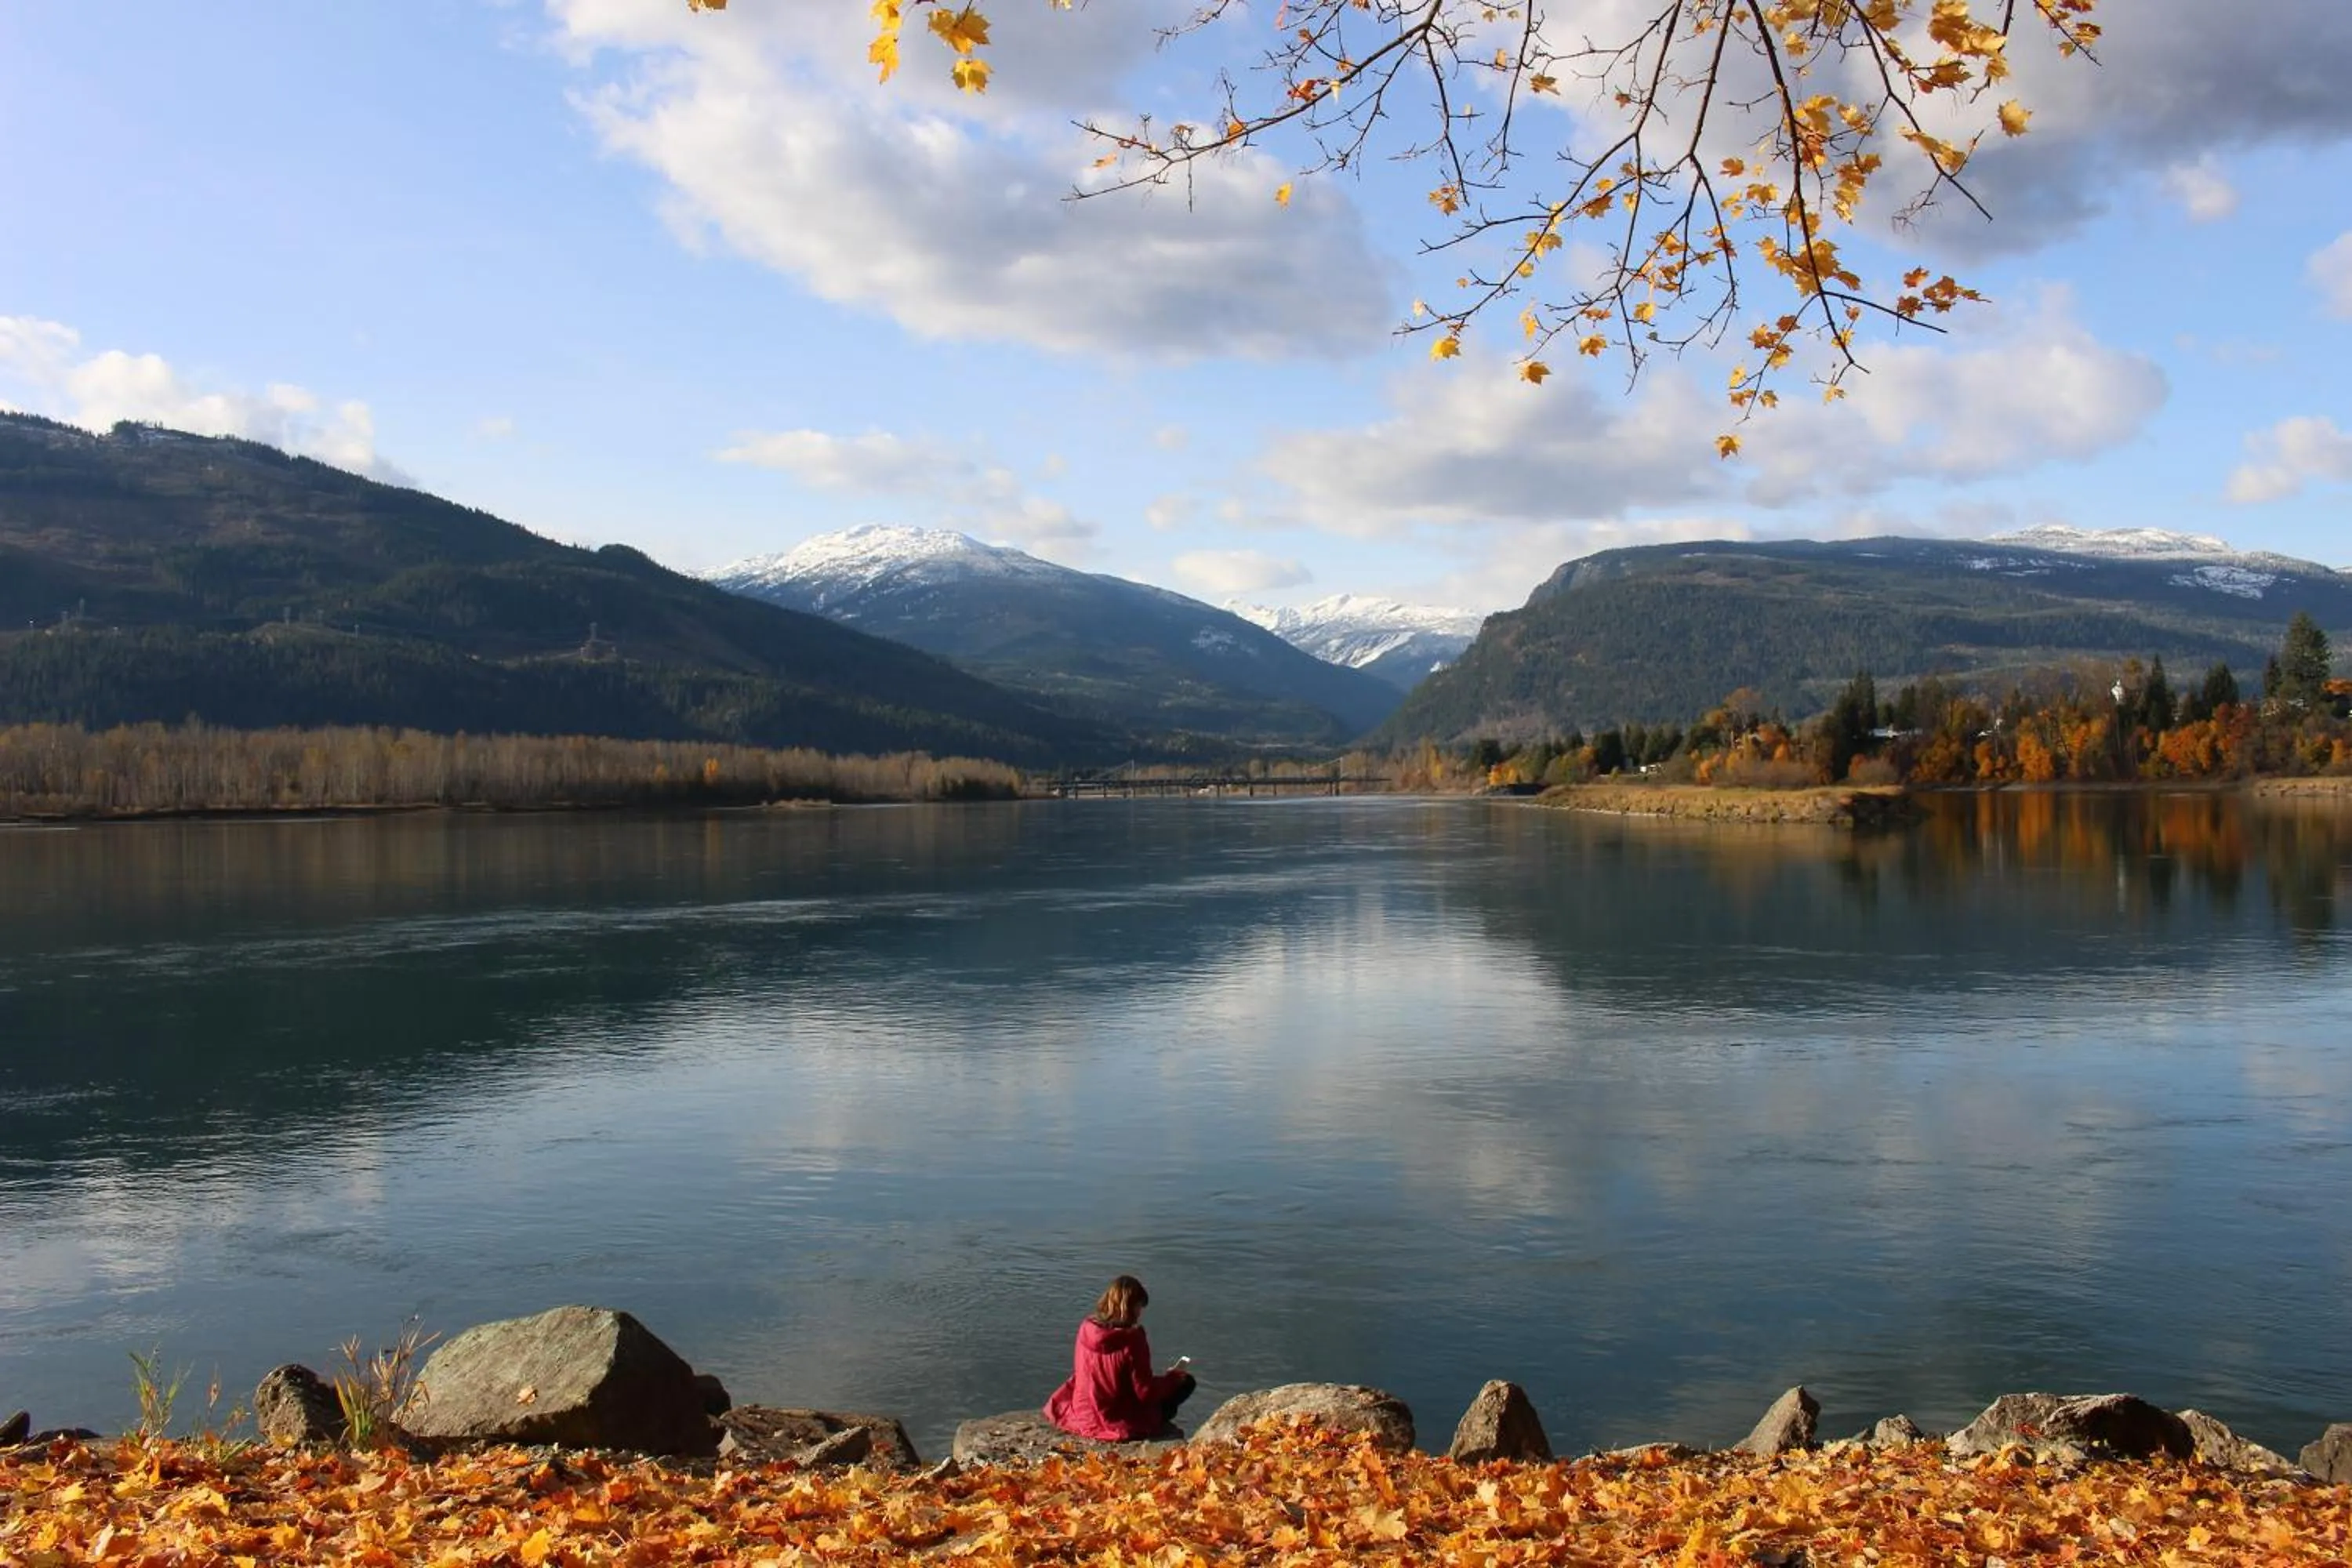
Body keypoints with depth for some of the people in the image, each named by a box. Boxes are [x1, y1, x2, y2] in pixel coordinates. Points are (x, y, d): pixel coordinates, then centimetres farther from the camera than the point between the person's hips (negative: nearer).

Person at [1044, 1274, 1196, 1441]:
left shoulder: (1086, 1329, -7)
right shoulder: (1132, 1339, -25)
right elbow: (1146, 1392, -18)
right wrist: (1173, 1376, 0)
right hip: (1121, 1424, -7)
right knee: (1186, 1382, 7)